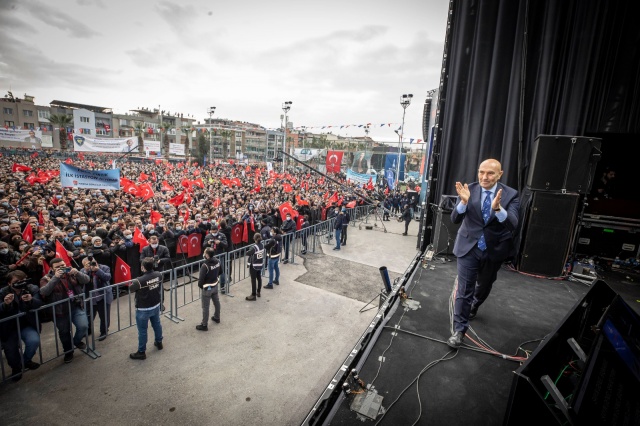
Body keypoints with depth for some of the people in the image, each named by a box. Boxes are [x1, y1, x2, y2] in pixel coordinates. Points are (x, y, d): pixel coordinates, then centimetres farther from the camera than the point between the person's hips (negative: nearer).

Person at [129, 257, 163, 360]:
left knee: (142, 330, 11)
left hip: (143, 309, -6)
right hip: (156, 306, 6)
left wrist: (133, 283, 13)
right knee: (157, 324, 25)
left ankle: (141, 352, 27)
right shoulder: (158, 275, -14)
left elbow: (131, 288, -8)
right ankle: (159, 343, 44)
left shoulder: (140, 281, -31)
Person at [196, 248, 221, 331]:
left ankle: (204, 325, 18)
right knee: (216, 302, 23)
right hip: (215, 285, 7)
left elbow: (201, 278, -21)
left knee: (205, 307, 6)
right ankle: (217, 317, 43)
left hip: (207, 288, -7)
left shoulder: (205, 265, -29)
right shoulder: (217, 261, -9)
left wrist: (200, 285, -1)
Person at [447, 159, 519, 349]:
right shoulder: (469, 190, -12)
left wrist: (498, 208, -42)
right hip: (469, 247, -2)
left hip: (494, 250, 2)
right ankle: (459, 329, 11)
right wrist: (464, 201, -36)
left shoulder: (510, 194, -11)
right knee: (464, 289, -2)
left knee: (484, 285, 24)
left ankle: (473, 307, 54)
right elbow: (455, 219, -17)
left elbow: (513, 224, -23)